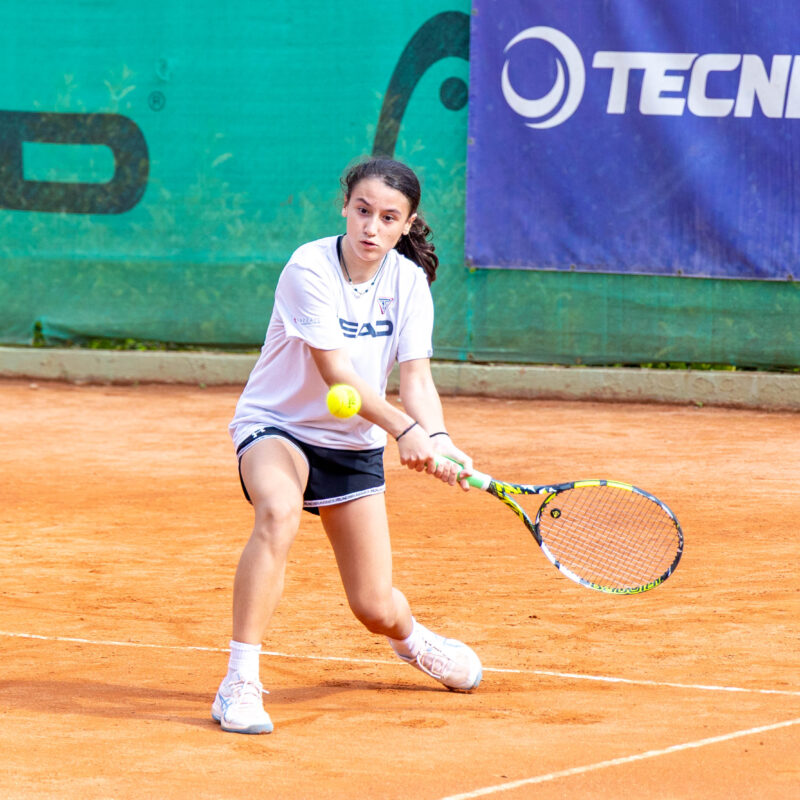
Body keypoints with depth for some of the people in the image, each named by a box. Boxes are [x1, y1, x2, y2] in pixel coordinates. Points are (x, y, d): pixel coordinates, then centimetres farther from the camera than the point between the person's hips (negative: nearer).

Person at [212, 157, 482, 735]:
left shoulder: (408, 280, -7)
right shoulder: (309, 269, -22)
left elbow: (416, 376, -14)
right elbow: (335, 373, -27)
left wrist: (437, 439, -34)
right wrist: (404, 428, -40)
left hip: (355, 444, 4)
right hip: (275, 426, -4)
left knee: (375, 609, 2)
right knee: (279, 511, -39)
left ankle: (409, 635, 43)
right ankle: (240, 682, -36)